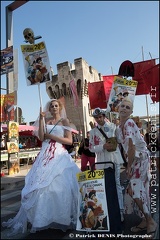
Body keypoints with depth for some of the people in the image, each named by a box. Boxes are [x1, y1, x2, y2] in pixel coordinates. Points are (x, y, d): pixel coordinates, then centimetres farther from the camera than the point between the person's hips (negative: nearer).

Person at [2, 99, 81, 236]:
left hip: (59, 155, -3)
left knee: (60, 185, -9)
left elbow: (69, 141, -2)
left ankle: (63, 217, 7)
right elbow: (41, 137, 0)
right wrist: (41, 119, -3)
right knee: (40, 184, -1)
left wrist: (51, 136, -5)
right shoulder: (46, 120, 15)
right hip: (45, 155, 3)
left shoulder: (64, 121, 6)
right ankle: (41, 218, 10)